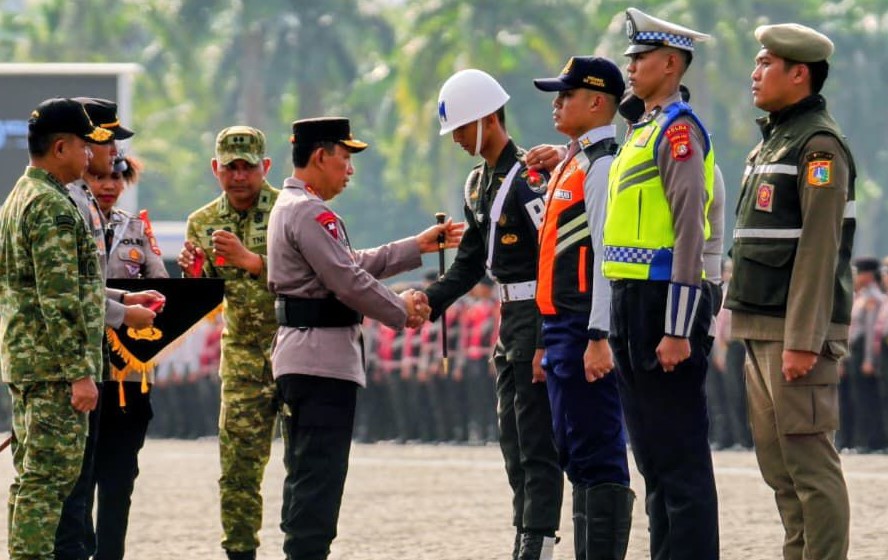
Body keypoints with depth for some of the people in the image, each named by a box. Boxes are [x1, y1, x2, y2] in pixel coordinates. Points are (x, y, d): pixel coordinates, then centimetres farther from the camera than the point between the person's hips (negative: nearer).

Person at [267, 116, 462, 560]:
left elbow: (354, 263, 23)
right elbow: (350, 283, -19)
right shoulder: (309, 213, -15)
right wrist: (401, 312, -4)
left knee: (307, 475, 13)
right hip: (322, 360, -11)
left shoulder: (291, 207, 19)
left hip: (300, 359, 11)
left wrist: (418, 247, 21)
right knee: (320, 475, -11)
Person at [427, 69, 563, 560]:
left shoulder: (526, 178, -16)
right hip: (510, 319, 10)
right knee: (513, 441, 13)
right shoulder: (478, 184, 14)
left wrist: (547, 341, -23)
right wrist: (430, 300, 2)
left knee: (537, 441, -9)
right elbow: (471, 261, 19)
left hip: (536, 318, -10)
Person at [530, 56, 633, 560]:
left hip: (585, 331, -11)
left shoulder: (604, 166, -12)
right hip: (564, 329, 11)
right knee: (576, 455, 13)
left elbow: (608, 257, -19)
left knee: (597, 455, -10)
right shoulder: (573, 164, 19)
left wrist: (599, 338, -24)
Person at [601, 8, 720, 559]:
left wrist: (677, 331, -23)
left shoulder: (678, 129, -12)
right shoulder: (643, 129, 18)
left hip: (663, 304, -10)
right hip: (635, 305, 10)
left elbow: (689, 232, -19)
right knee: (654, 453, 12)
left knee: (680, 452, -8)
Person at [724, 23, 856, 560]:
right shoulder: (772, 141, 20)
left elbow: (819, 249, -18)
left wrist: (802, 340, -22)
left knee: (809, 459, -10)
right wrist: (757, 333, 18)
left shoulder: (819, 144, -11)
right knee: (777, 460, 11)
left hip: (798, 332, -10)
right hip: (762, 330, 10)